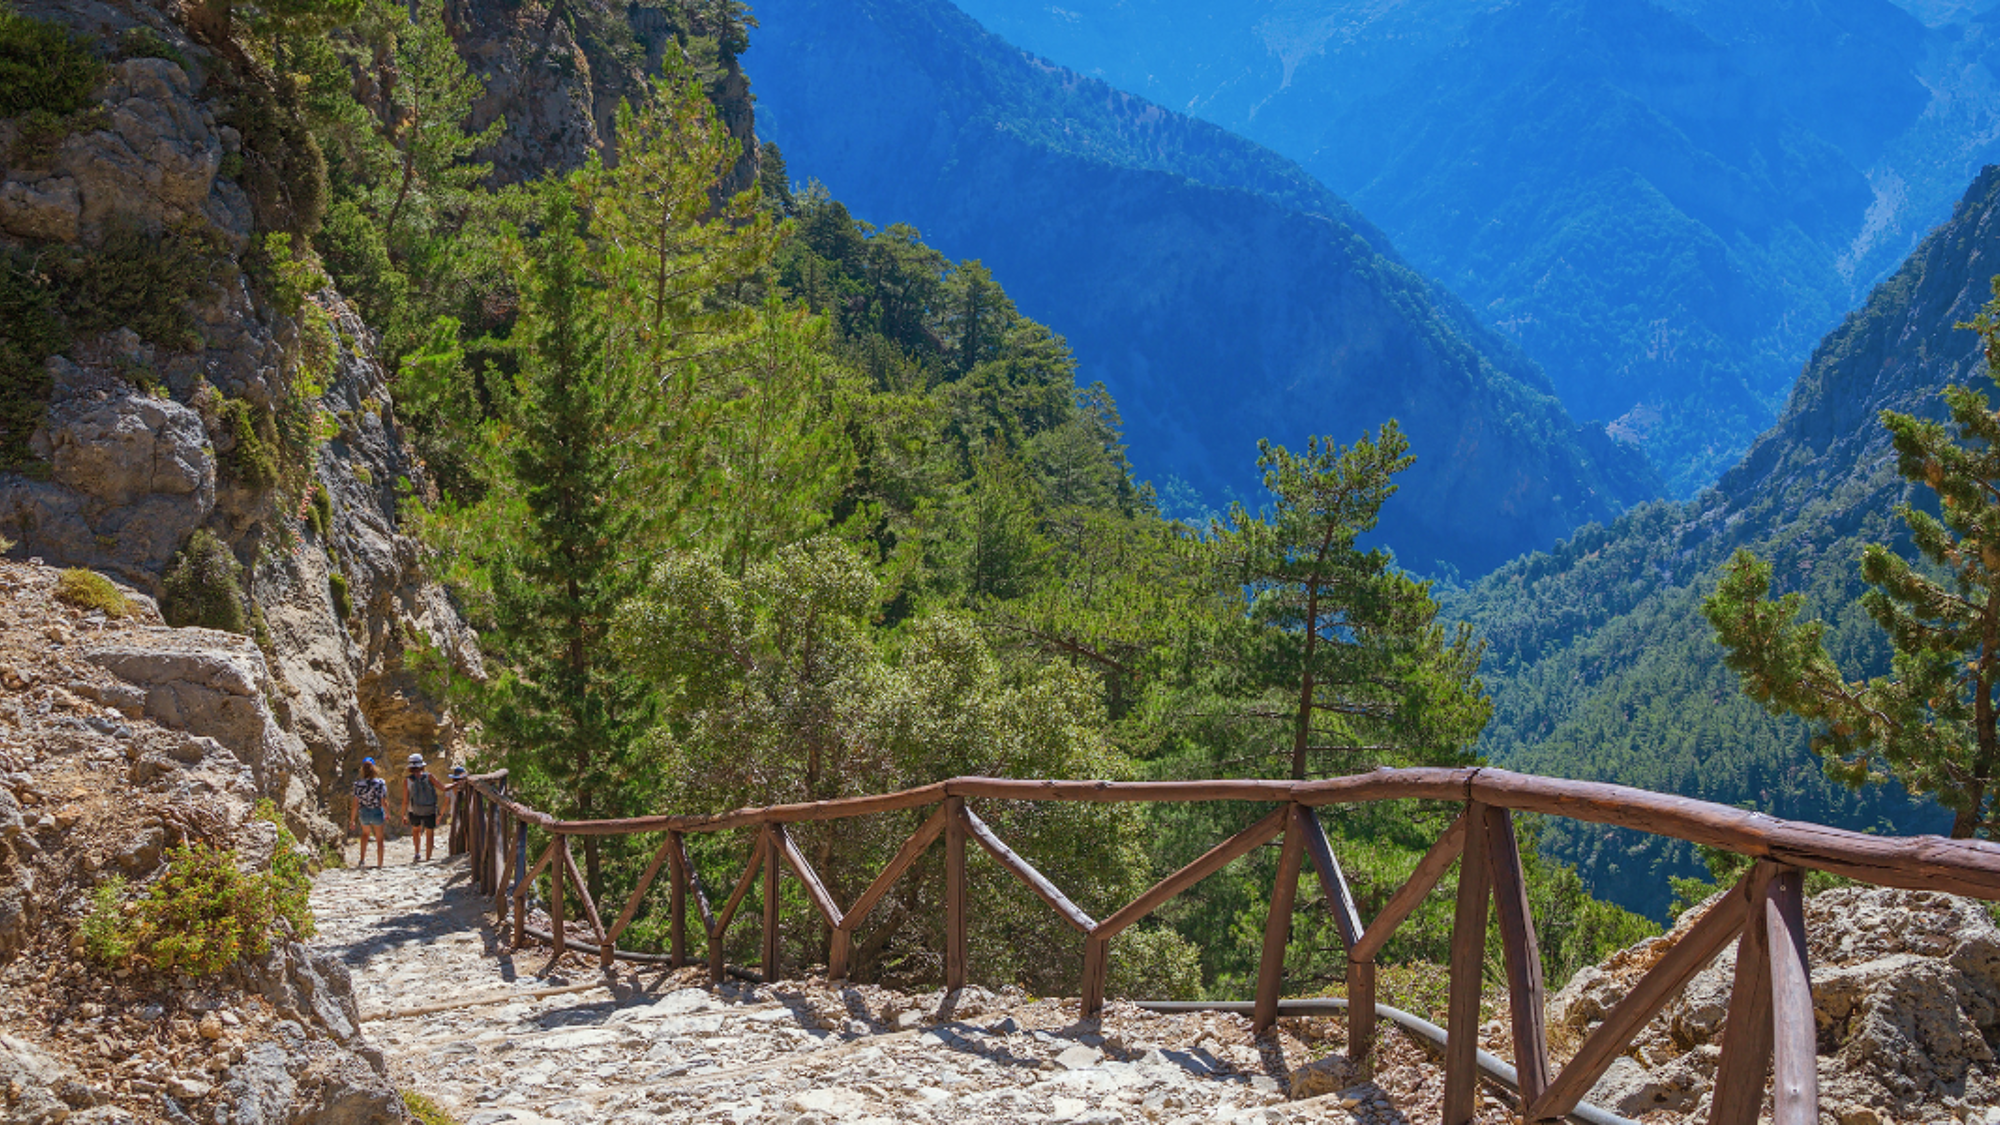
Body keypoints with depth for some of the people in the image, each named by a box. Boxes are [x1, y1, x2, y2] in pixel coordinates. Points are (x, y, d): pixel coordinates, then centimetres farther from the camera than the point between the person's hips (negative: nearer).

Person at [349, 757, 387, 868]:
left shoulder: (358, 783, -12)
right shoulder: (380, 783, -16)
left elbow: (355, 805, -9)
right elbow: (383, 802, -14)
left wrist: (352, 821, -1)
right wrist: (387, 814, 4)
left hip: (364, 813, 2)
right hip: (377, 813, -2)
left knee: (365, 833, 32)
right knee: (379, 839, 18)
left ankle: (363, 859, 25)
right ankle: (379, 864, 21)